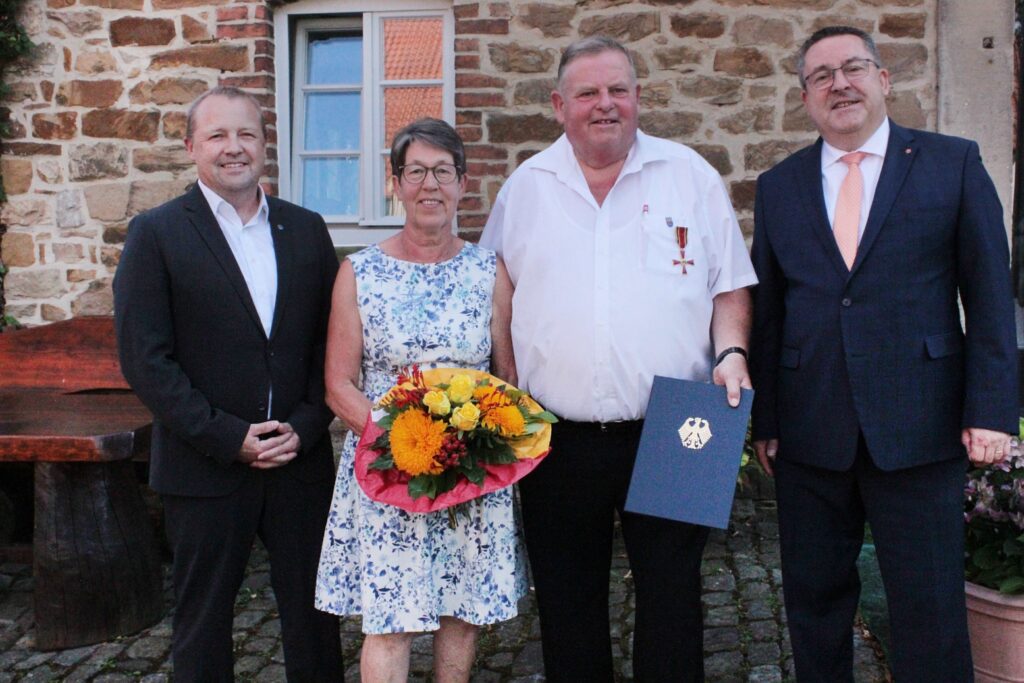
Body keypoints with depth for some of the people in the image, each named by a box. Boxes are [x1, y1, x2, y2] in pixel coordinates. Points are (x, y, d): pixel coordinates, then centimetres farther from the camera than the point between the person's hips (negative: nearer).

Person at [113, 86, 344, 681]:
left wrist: (305, 426, -8)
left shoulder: (306, 229, 7)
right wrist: (227, 438, -14)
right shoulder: (156, 234, -4)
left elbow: (331, 341, 6)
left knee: (314, 609, 12)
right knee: (203, 617, 12)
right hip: (205, 468, -2)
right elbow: (145, 359, -9)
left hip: (301, 458, 3)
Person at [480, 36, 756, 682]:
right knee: (568, 604, 14)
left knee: (673, 599, 8)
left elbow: (731, 285, 7)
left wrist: (732, 353, -11)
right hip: (556, 437, 2)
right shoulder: (525, 187, 7)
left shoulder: (691, 175, 4)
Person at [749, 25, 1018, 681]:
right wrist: (765, 419, 4)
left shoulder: (954, 163, 3)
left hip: (919, 430, -2)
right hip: (810, 433, 2)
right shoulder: (778, 186, 9)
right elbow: (767, 311, 8)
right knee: (814, 600, 12)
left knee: (931, 604, 7)